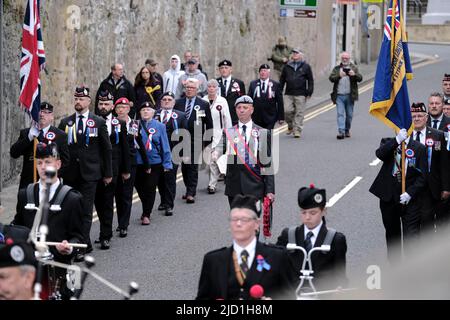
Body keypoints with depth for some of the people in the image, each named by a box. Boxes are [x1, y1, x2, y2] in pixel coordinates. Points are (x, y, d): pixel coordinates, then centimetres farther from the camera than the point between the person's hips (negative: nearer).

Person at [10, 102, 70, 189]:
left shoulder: (60, 135, 7)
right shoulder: (25, 133, 12)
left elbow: (65, 160, 6)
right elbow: (13, 154, 2)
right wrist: (28, 138, -9)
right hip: (28, 182, 2)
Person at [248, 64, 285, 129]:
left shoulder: (276, 85, 3)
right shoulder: (253, 84, 9)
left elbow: (280, 102, 4)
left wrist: (281, 117, 1)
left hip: (270, 119, -2)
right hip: (256, 118, 2)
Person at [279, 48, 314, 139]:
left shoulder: (306, 67, 6)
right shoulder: (287, 66, 13)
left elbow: (310, 80, 7)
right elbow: (282, 80, 17)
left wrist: (309, 92, -1)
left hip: (300, 95, -2)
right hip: (288, 94, 2)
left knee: (299, 113, -4)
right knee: (287, 111, -7)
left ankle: (297, 130, 1)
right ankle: (290, 126, 16)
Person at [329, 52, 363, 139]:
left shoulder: (354, 68, 9)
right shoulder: (336, 68, 11)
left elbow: (360, 78, -2)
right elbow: (331, 78, -2)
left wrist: (354, 74, -23)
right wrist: (339, 75, -21)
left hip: (350, 96, 0)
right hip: (339, 96, 0)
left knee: (349, 115, 6)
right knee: (340, 114, -9)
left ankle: (347, 130, 21)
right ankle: (341, 131, -15)